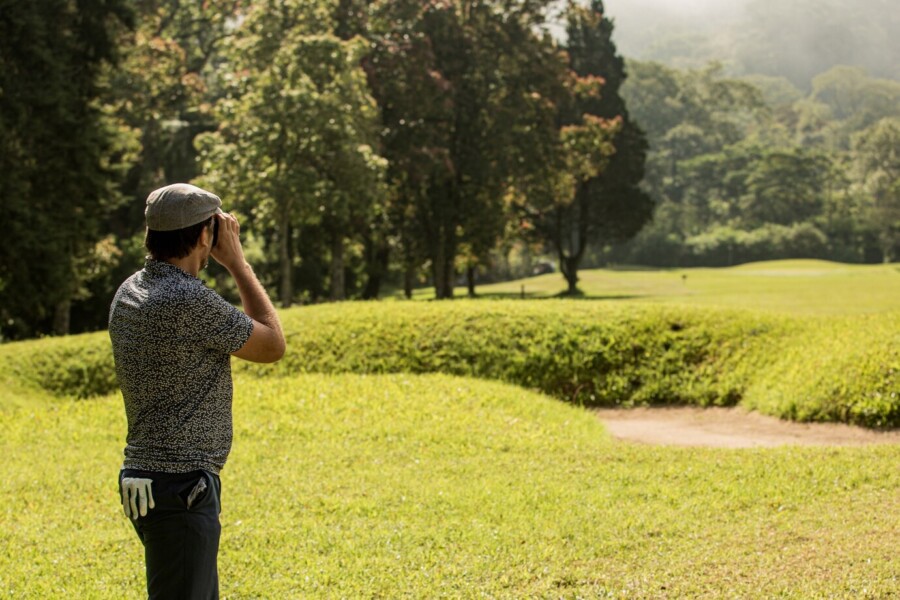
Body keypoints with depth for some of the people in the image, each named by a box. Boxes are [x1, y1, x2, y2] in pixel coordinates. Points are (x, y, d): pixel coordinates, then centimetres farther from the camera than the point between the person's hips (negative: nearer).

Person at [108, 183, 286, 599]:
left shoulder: (129, 293, 8)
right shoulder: (189, 300, -21)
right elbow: (272, 345, -6)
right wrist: (236, 261, -2)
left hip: (145, 474, 10)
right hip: (181, 486, -10)